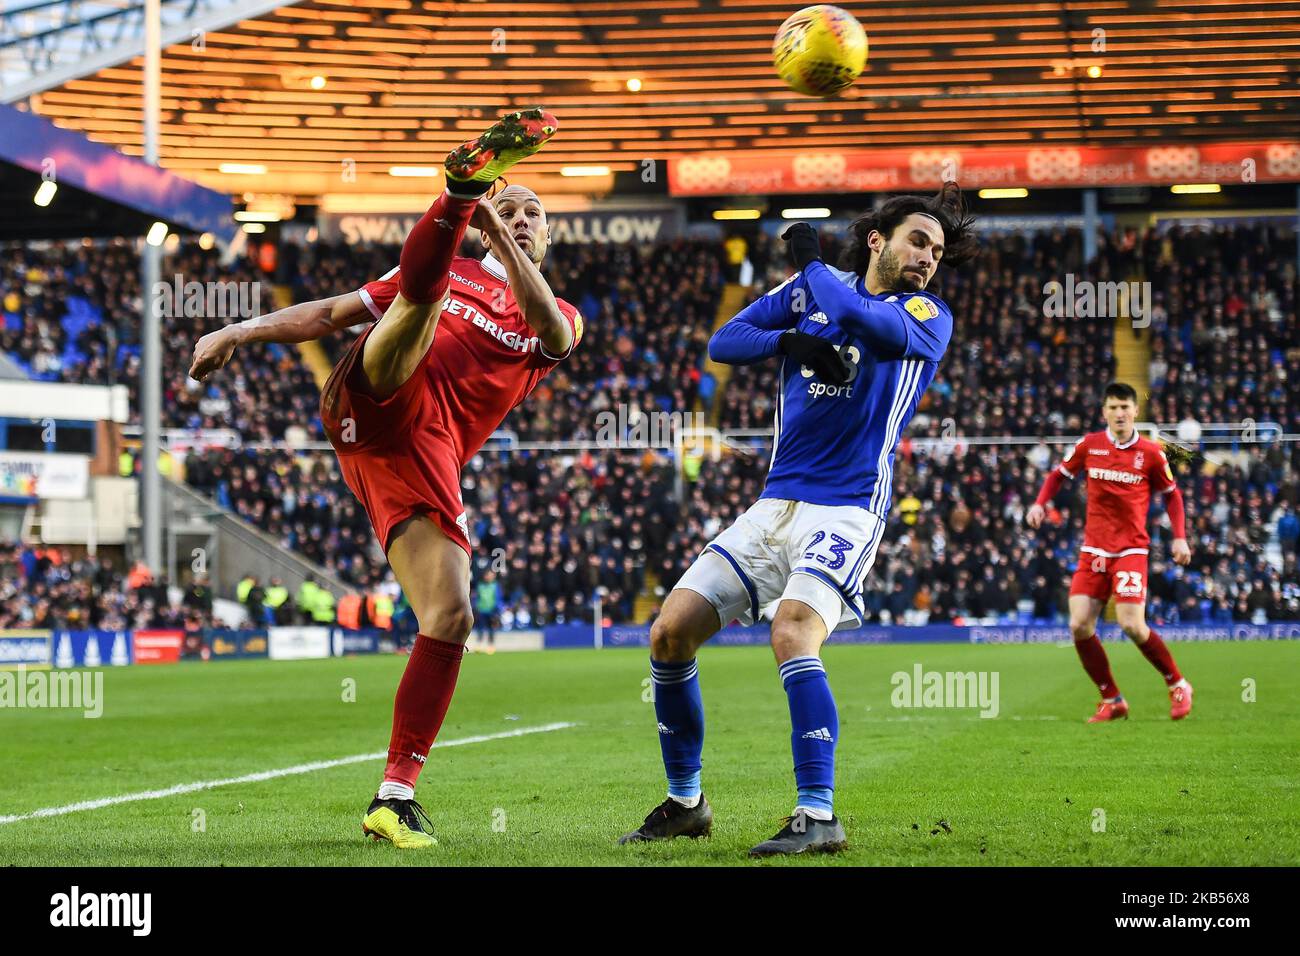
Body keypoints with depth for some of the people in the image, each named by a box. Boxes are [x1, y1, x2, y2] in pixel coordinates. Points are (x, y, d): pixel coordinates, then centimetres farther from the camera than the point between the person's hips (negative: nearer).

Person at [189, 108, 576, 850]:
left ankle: (397, 795, -5)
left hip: (427, 459, 2)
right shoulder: (450, 273, 25)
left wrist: (500, 233, -13)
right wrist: (239, 333, 14)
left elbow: (547, 323, -3)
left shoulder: (560, 322, 24)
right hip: (378, 399, -2)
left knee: (450, 618, -11)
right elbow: (330, 313, 25)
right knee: (423, 294, -26)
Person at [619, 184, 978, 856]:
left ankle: (818, 818, -28)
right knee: (670, 633, -2)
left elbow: (868, 323, -21)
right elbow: (724, 342, 8)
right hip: (775, 505, 6)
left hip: (846, 511, -6)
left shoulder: (928, 317, 0)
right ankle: (684, 803, 14)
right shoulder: (810, 290, 14)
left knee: (792, 634, -30)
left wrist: (811, 259, -6)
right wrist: (791, 340, -10)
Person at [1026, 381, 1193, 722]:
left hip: (1131, 550, -3)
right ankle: (1112, 700, 7)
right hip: (1093, 550, 3)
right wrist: (1040, 503, -1)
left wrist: (1179, 537, 0)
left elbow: (1171, 493, 10)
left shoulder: (1150, 453, -3)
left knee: (1132, 626, -15)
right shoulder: (1089, 445, 2)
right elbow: (1059, 474, 16)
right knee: (1079, 626, -8)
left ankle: (1178, 686, 7)